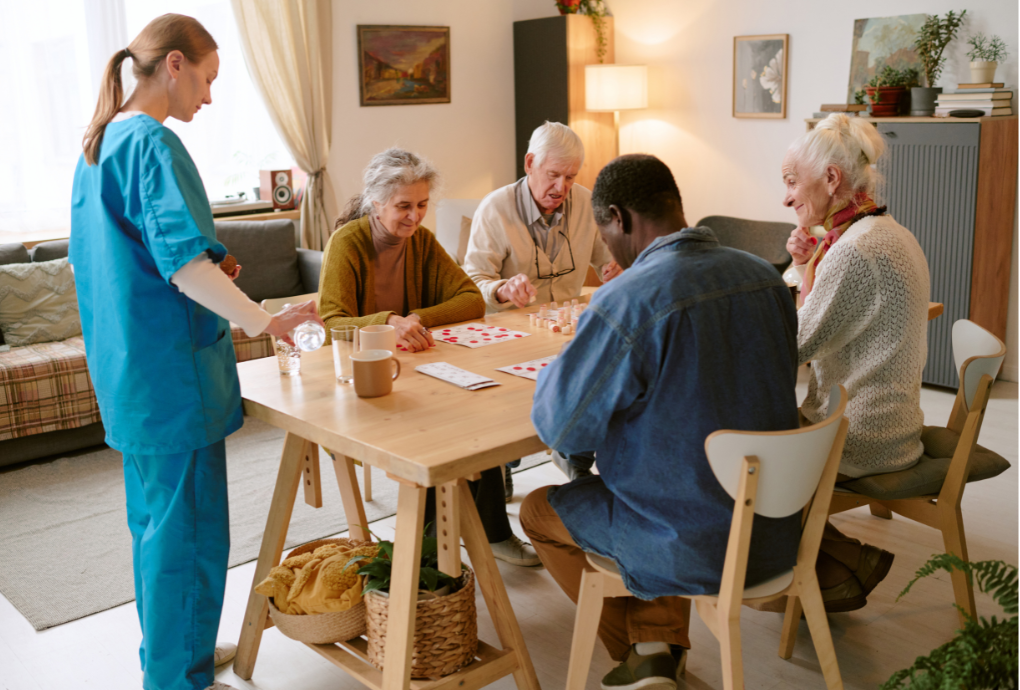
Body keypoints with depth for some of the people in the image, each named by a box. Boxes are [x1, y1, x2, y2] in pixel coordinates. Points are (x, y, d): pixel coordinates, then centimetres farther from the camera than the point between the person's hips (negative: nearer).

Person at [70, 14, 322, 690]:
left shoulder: (100, 144, 14)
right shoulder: (153, 144, -16)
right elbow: (185, 262, -27)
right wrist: (264, 321, -27)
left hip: (128, 373, 10)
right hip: (174, 369, -10)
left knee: (155, 519, 20)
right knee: (187, 527, 2)